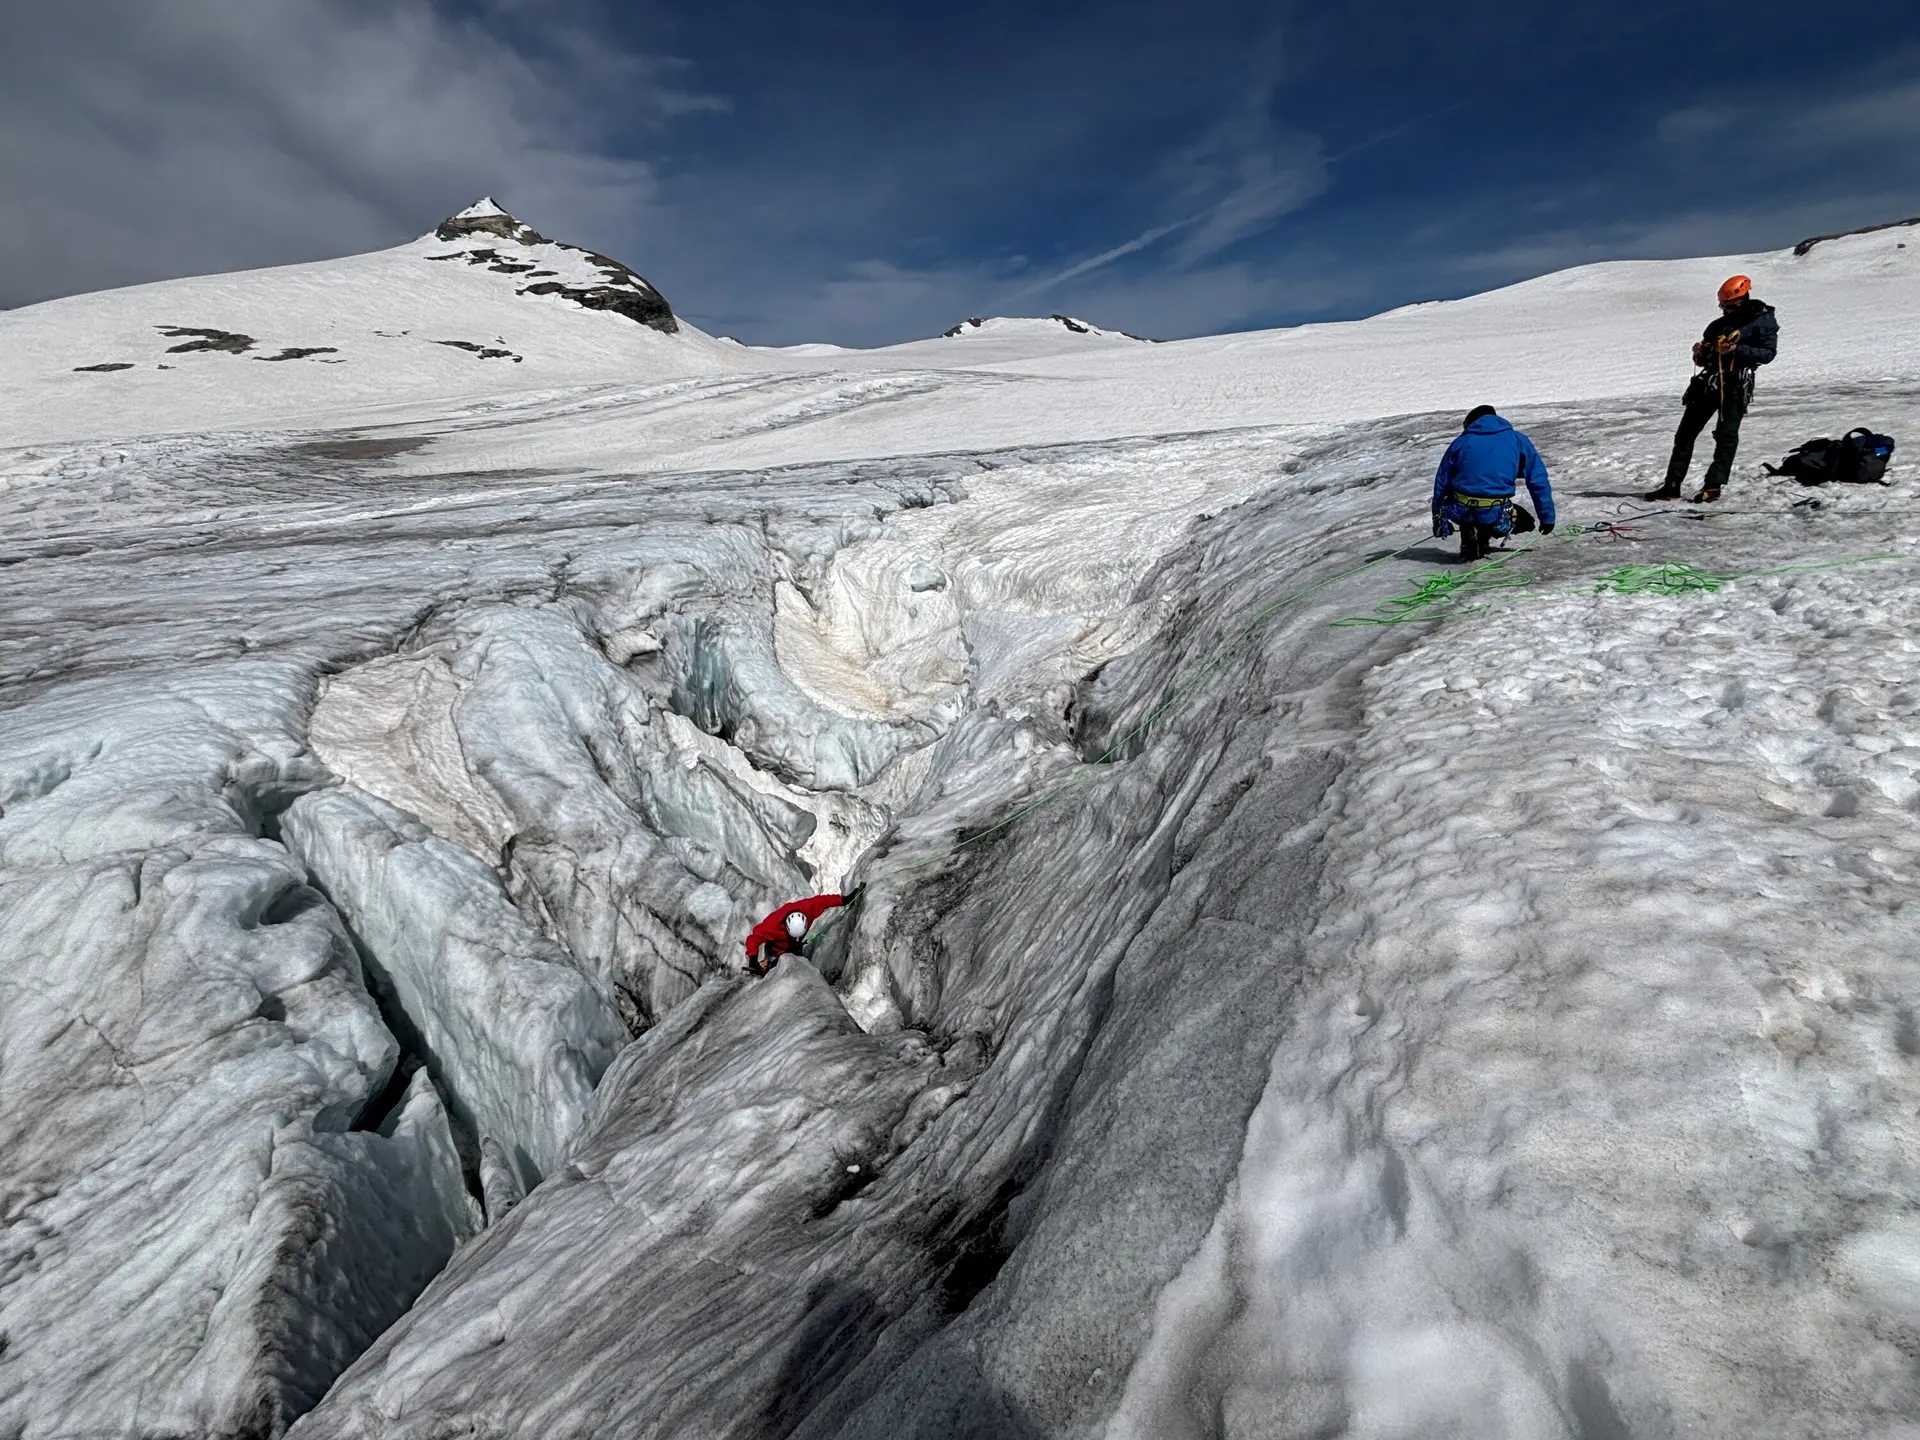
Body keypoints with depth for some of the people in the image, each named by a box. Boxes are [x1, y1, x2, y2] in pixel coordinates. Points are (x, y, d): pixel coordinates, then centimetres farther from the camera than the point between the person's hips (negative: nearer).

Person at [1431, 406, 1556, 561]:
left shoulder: (1460, 442, 13)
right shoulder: (1518, 440, 13)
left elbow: (1441, 483, 13)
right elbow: (1538, 481, 12)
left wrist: (1438, 521, 23)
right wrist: (1547, 517, 20)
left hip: (1461, 513, 1)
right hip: (1496, 516, 0)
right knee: (1526, 521, 32)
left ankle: (1469, 541, 16)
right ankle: (1483, 537, 9)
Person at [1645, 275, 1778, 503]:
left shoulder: (1763, 321, 1)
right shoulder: (1718, 325, 16)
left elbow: (1768, 353, -8)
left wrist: (1737, 349, -20)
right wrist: (1699, 353, -2)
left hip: (1736, 385, -6)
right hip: (1708, 381, 6)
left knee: (1726, 435, -7)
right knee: (1686, 432, 1)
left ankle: (1713, 486, -6)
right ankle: (1672, 485, 1)